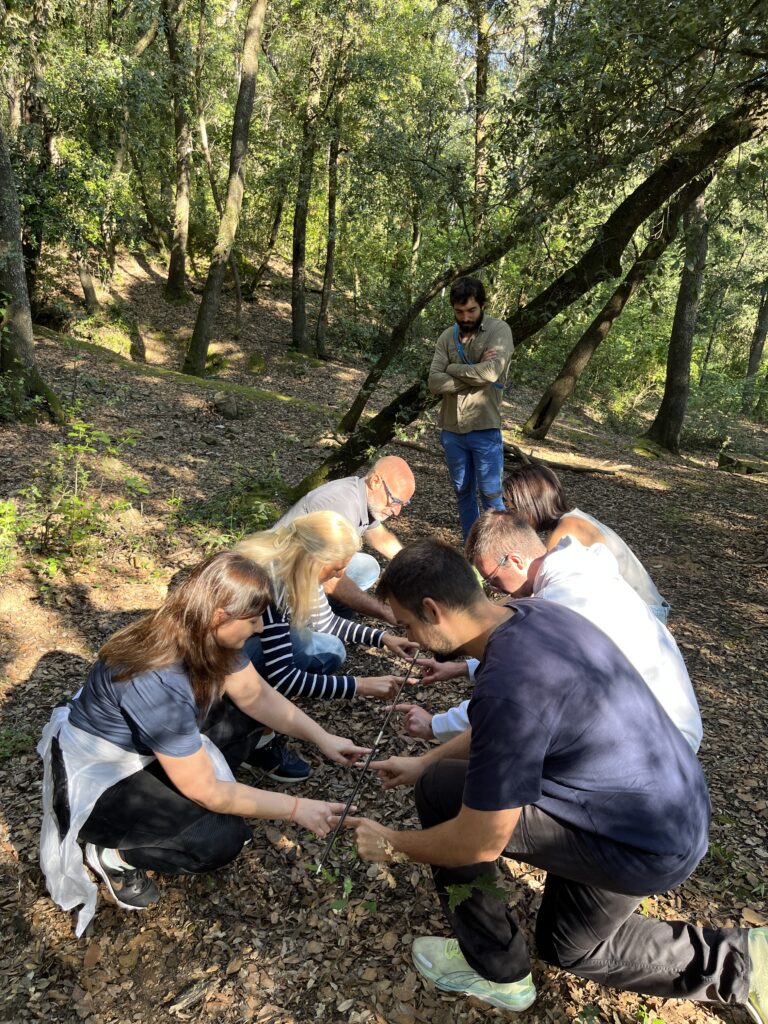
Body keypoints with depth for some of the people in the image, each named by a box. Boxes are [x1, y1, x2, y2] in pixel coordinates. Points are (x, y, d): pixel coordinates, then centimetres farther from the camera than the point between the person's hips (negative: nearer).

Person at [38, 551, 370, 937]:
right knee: (222, 838, -20)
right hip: (94, 778, -8)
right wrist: (295, 808, -22)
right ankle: (112, 854, 3)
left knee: (247, 716, 1)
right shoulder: (158, 682, -38)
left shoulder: (200, 636, -15)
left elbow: (257, 696, -1)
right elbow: (208, 792, -29)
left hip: (143, 750, 8)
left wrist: (322, 738, -8)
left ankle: (168, 798, 8)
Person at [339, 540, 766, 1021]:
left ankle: (496, 971, 10)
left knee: (442, 793, -8)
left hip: (643, 847, -9)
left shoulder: (508, 686, -34)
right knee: (566, 945, 29)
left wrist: (392, 844, -6)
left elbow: (479, 844, -24)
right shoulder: (531, 612, -6)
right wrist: (424, 761, 14)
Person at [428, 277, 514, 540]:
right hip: (451, 430, 5)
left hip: (484, 429, -5)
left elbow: (491, 371, -22)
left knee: (491, 495, 0)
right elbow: (434, 382, -6)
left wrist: (454, 368, -8)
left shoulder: (499, 330, -5)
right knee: (463, 493, 14)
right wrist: (475, 375, -14)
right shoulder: (447, 337, 7)